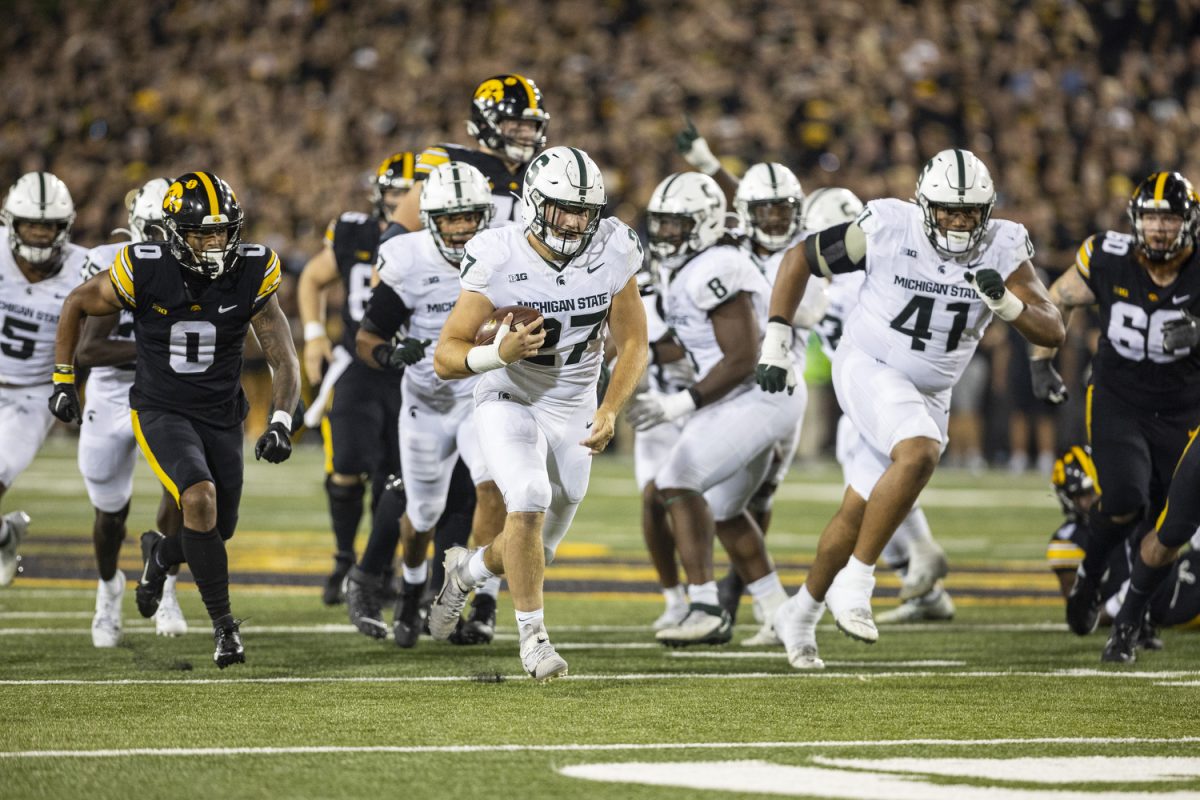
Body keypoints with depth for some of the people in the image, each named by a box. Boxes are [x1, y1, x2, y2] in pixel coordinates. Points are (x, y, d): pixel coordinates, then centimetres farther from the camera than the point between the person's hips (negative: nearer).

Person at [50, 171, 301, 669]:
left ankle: (161, 553, 47)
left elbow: (284, 360, -10)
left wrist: (281, 421, -25)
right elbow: (77, 304, 1)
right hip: (160, 411, -3)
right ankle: (224, 626, -17)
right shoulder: (144, 272, -18)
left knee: (217, 532, 10)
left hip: (221, 417, 3)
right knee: (200, 498, -27)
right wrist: (63, 379, 1)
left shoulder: (251, 276, -13)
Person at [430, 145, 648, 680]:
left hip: (573, 414, 4)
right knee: (529, 501, -30)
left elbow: (632, 344, -4)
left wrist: (610, 411, -20)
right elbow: (445, 358, -19)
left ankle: (467, 569, 46)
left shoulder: (612, 252, -16)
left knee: (537, 549, 12)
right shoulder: (498, 258, -23)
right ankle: (532, 632, -13)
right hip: (509, 402, -4)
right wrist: (500, 353, -39)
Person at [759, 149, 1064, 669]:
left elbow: (1052, 333, -15)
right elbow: (801, 259, -5)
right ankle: (855, 582, -22)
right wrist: (776, 341, -9)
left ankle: (801, 615, 34)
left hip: (928, 393, 4)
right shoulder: (888, 230, -18)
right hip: (867, 367, -4)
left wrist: (1005, 302, -34)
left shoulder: (1002, 250, -11)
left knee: (859, 514, 12)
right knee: (920, 454, -32)